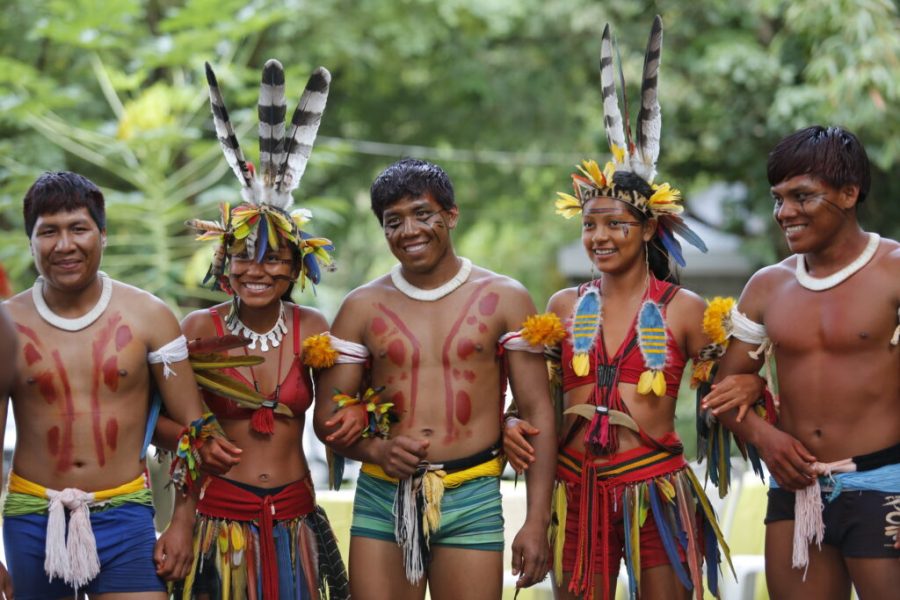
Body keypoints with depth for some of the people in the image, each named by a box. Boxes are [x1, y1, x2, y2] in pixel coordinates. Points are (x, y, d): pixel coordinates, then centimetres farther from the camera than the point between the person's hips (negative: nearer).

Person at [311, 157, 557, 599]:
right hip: (382, 498, 1)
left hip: (472, 499, -1)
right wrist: (376, 449, -13)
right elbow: (328, 417, 9)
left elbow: (537, 412, 2)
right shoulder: (362, 307, 8)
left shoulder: (503, 299, 4)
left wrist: (537, 520, -5)